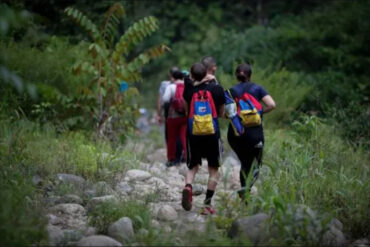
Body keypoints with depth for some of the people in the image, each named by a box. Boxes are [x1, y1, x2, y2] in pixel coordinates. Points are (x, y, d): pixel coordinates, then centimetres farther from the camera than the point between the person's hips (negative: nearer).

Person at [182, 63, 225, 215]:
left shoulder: (188, 91, -1)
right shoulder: (217, 89, 0)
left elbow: (186, 111, 9)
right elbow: (221, 113, 8)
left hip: (193, 133, 1)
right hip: (212, 133, -1)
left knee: (193, 166, 15)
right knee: (214, 169, 11)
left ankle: (188, 186, -16)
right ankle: (207, 204, 5)